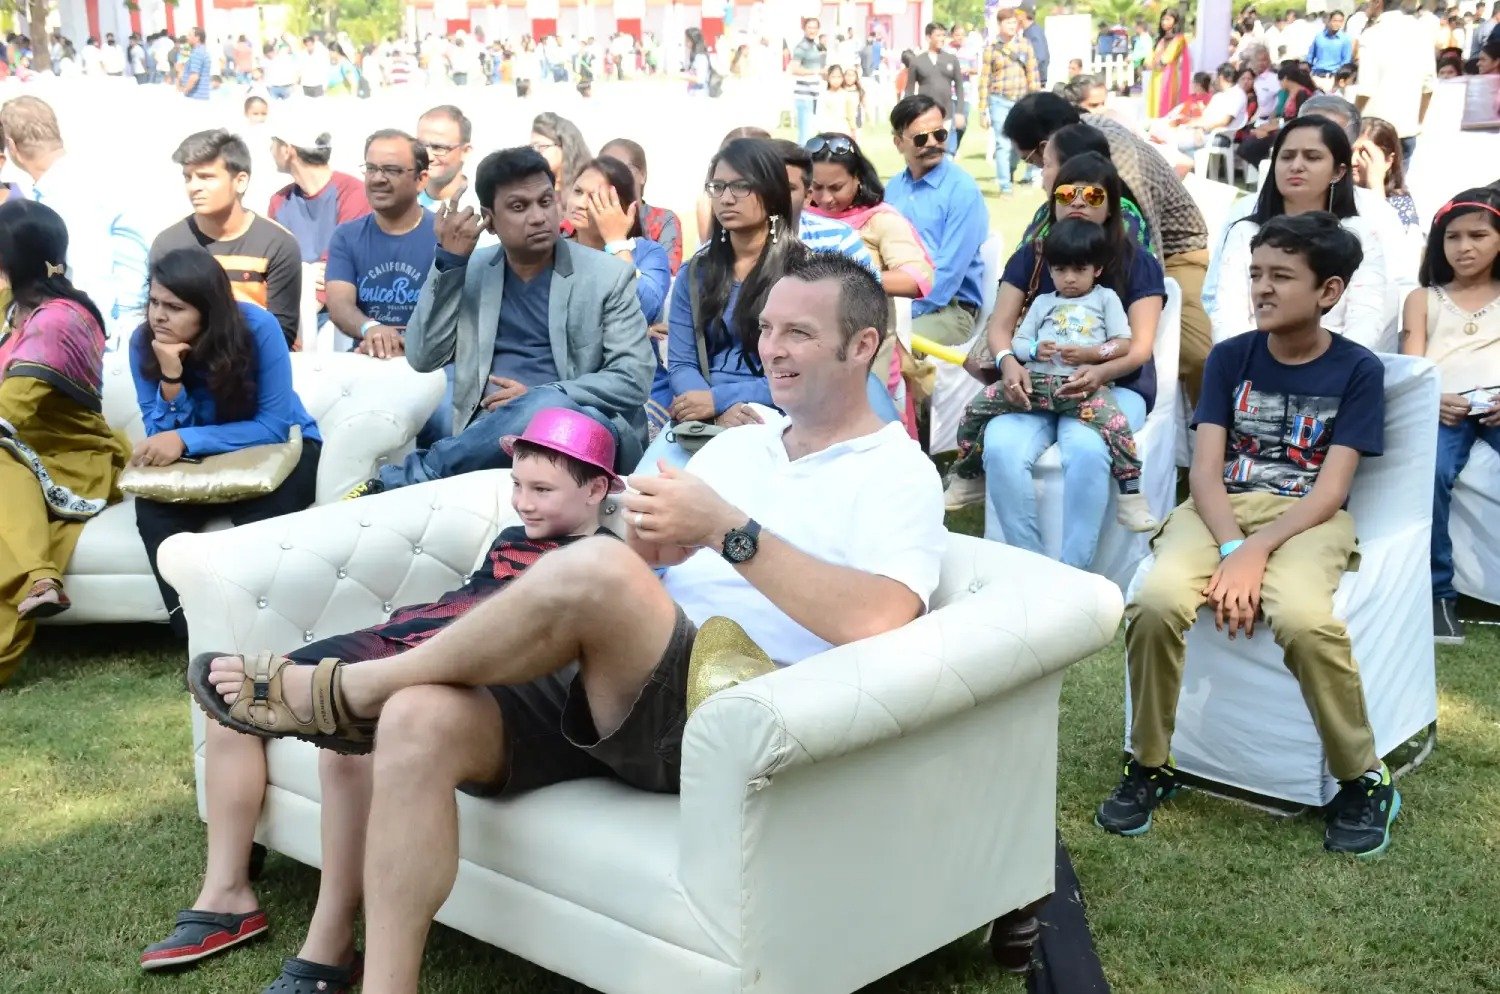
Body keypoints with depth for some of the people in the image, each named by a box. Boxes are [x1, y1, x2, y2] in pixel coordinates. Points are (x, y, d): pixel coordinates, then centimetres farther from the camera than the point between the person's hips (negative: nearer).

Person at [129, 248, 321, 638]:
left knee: (257, 510, -34)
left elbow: (275, 426, -24)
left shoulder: (256, 326, -24)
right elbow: (161, 437, -13)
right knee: (153, 507, -26)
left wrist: (186, 440, -33)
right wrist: (171, 377, -31)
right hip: (202, 459, 3)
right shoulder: (143, 341, -14)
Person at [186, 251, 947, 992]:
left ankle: (341, 690, -11)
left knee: (593, 568, -33)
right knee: (420, 722, -20)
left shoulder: (897, 474, 2)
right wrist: (645, 545, -4)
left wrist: (727, 529, -18)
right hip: (604, 685, 7)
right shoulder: (733, 445, 23)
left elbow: (878, 624, -18)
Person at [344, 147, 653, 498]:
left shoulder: (609, 275, 3)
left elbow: (633, 380, -2)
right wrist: (449, 262, -4)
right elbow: (423, 359, 4)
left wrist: (539, 397, -13)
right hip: (490, 431, 1)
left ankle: (400, 478, -28)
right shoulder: (470, 271, 12)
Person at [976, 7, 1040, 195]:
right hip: (1000, 101, -2)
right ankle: (1005, 186, -2)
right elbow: (984, 81, 0)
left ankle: (1010, 172, 31)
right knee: (1003, 144, -6)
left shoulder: (1025, 45, 6)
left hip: (1022, 100, 2)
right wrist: (983, 111, -3)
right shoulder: (991, 49, 0)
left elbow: (1033, 74, 7)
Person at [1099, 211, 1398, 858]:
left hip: (1307, 518, -2)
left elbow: (1330, 491, -8)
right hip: (1222, 508, 2)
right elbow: (1206, 471, -1)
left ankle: (1364, 779, -10)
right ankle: (1150, 766, -7)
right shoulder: (1230, 357, 7)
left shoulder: (1357, 370, 0)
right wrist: (1230, 546, -20)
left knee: (1303, 617, -36)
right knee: (1156, 602, -30)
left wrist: (1255, 550, -23)